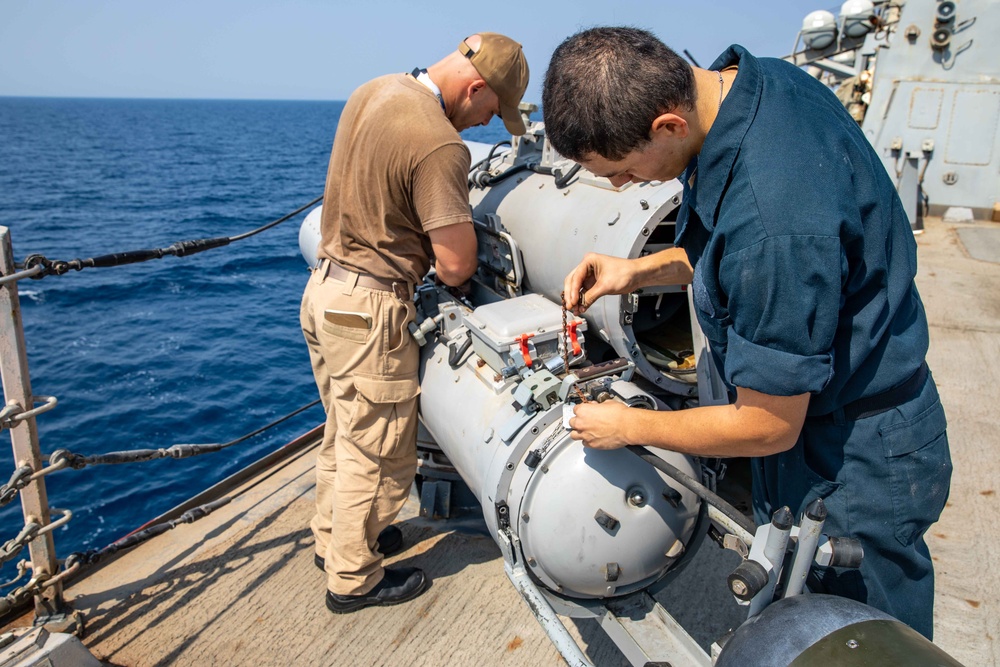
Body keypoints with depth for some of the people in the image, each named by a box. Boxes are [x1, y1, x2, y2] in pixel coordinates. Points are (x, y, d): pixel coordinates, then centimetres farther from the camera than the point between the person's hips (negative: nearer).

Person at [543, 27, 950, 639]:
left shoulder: (774, 223, -38)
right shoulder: (752, 78, -7)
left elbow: (768, 426, -24)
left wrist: (628, 427, -10)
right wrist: (639, 271, -3)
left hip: (853, 474, -9)